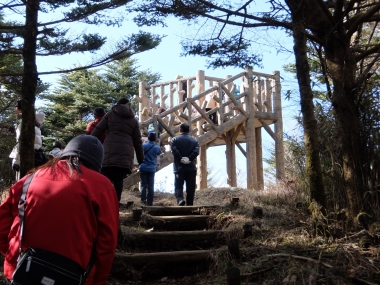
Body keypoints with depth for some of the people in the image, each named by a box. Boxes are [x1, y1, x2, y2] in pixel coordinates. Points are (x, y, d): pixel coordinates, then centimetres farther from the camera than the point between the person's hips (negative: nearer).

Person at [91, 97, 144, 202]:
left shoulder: (110, 114, 16)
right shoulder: (134, 121, 19)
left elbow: (97, 131, 10)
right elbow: (137, 141, 16)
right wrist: (141, 159, 19)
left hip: (110, 151, -1)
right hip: (125, 153, 1)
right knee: (119, 180, 0)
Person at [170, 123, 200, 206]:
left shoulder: (174, 140, 4)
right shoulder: (194, 140, 9)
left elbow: (174, 151, -12)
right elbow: (196, 151, -6)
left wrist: (181, 159, -8)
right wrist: (189, 158, -10)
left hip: (179, 167, -2)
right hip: (191, 167, 2)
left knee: (178, 186, 0)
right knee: (190, 187, 8)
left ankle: (180, 199, -24)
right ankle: (189, 204, 9)